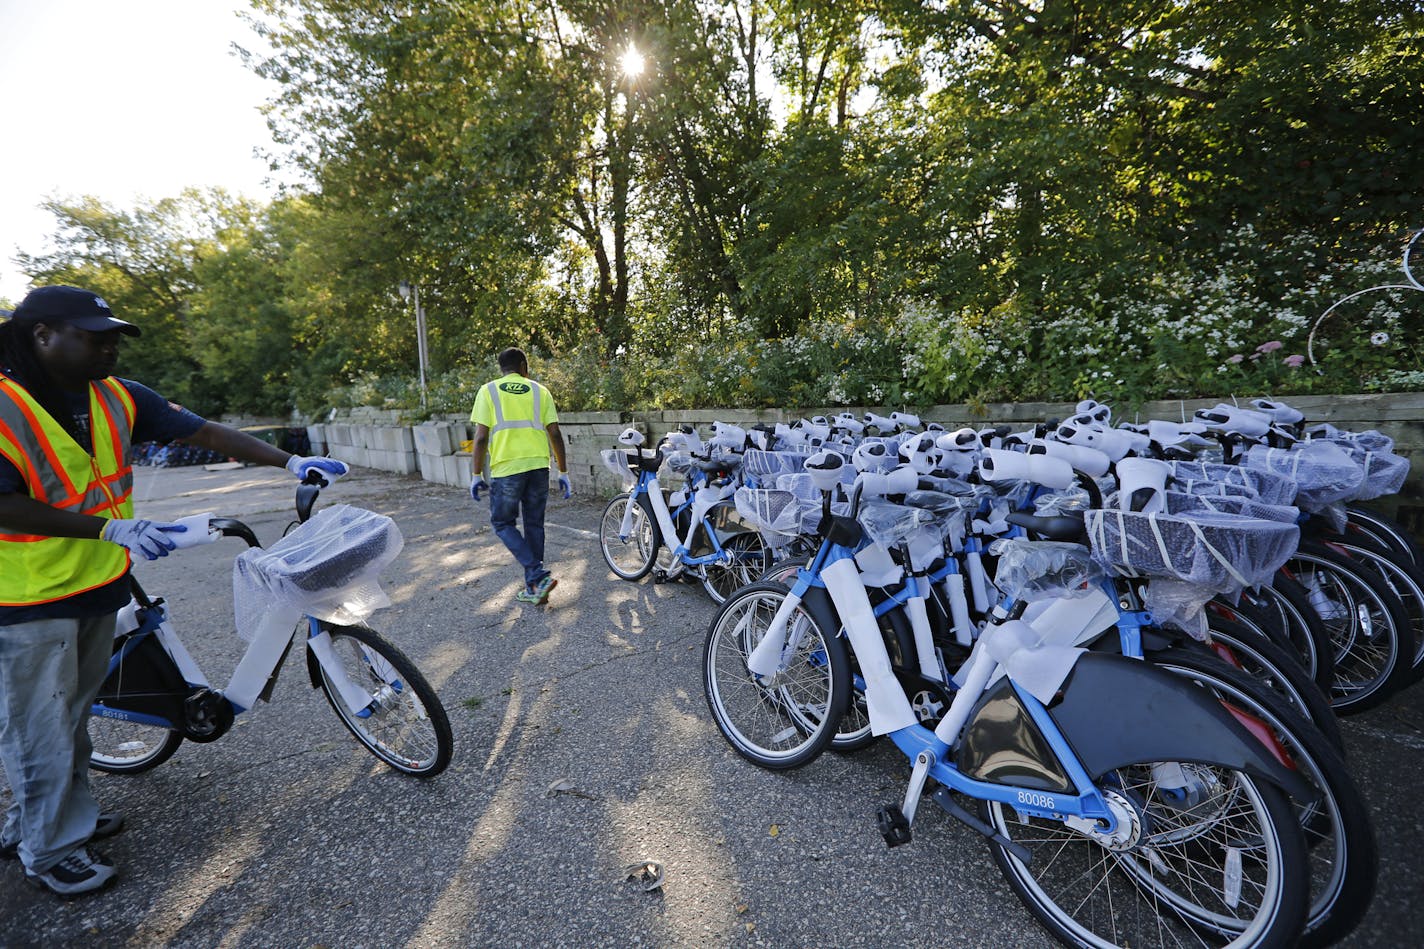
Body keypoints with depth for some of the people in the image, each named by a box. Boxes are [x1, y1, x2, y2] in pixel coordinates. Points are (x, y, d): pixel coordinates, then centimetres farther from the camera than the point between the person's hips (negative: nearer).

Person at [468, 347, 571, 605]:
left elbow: (481, 437, -4)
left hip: (506, 468, -3)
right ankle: (534, 588, 20)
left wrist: (476, 474, 4)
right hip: (538, 467, 3)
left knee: (502, 523, 11)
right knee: (534, 525, 13)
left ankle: (539, 576, -3)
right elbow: (555, 434, 4)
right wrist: (563, 472, 10)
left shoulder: (488, 391, 4)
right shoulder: (539, 390, 9)